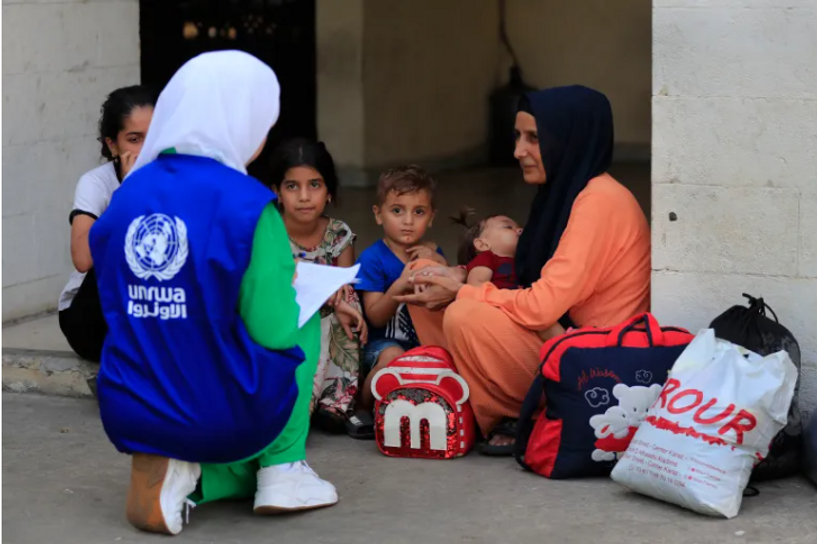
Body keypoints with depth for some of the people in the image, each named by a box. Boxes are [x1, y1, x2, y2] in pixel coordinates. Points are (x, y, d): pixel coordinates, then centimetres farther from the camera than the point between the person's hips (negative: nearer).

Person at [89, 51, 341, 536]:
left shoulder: (125, 199, 3)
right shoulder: (248, 205, -14)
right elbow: (275, 332, -16)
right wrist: (288, 289, 7)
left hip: (130, 420, 5)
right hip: (230, 419, -5)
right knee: (305, 323, 24)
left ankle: (185, 473, 5)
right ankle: (283, 470, 13)